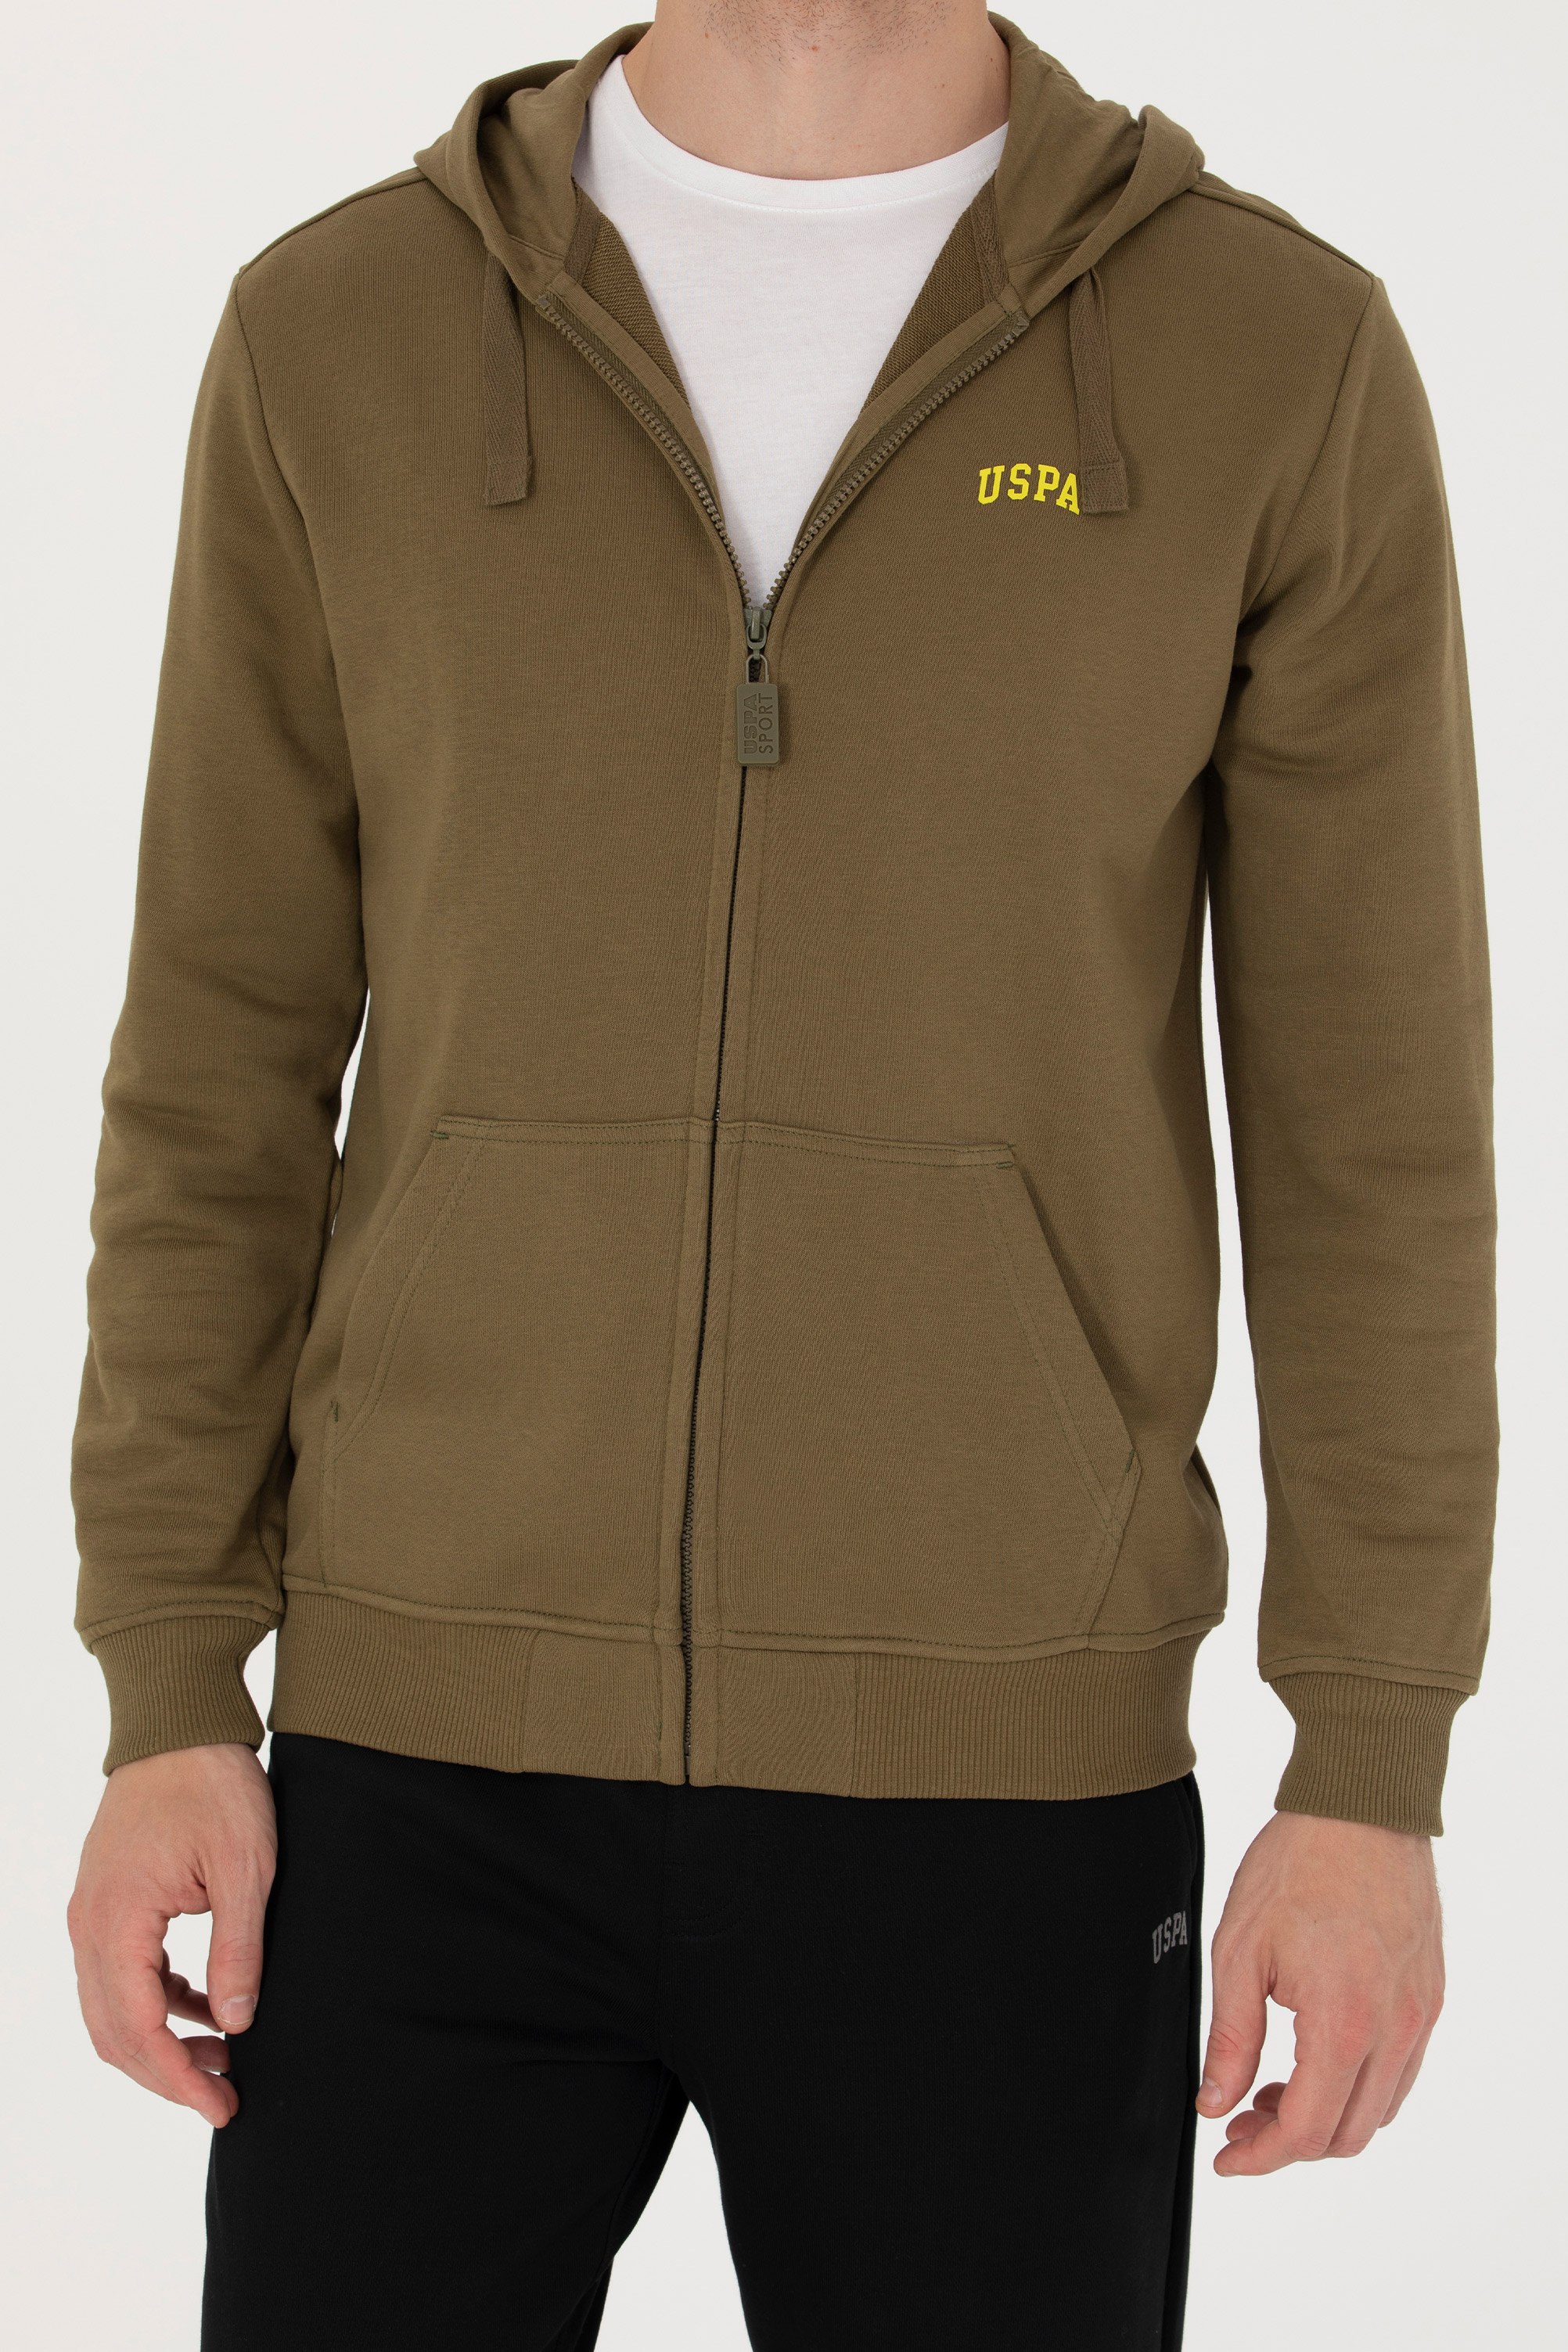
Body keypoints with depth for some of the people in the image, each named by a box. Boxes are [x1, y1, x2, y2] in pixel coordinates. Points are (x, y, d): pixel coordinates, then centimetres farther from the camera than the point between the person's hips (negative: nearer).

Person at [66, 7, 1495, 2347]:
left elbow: (1372, 1121, -2)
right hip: (441, 1763, 1)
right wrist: (166, 1704, -1)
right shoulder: (338, 335, 1)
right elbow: (226, 1068, 3)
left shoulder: (1280, 353, -3)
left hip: (998, 1791, -1)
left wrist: (1374, 1784, -5)